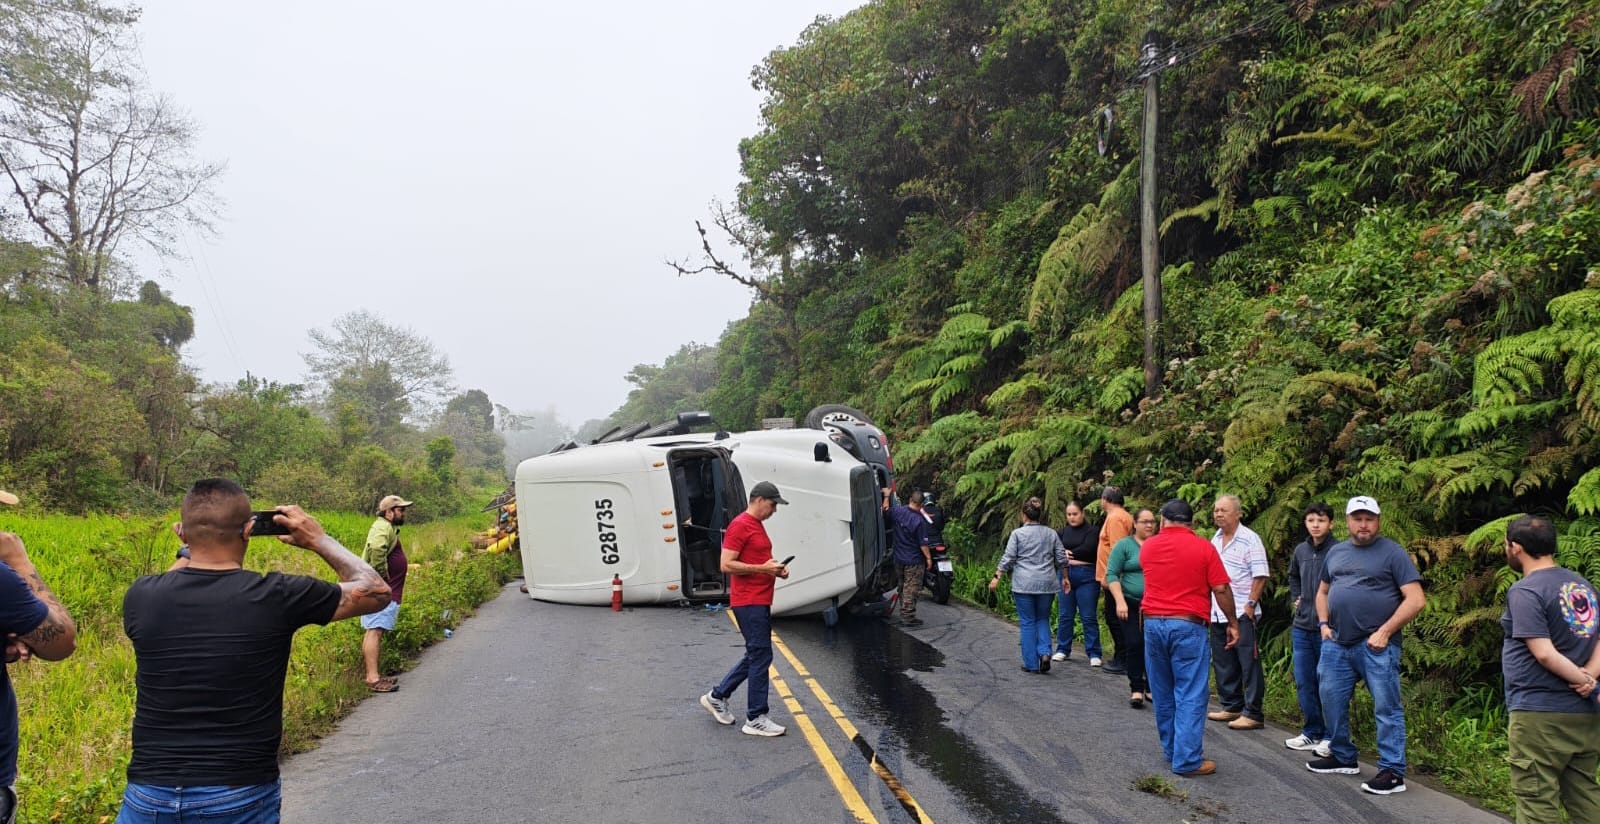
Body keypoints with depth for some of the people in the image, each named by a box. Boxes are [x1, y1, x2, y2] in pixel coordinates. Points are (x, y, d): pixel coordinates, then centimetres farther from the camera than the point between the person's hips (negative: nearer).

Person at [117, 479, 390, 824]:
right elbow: (376, 591, 3)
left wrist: (192, 547, 19)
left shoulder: (140, 596, -6)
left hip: (149, 796, 2)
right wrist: (319, 540, 12)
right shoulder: (277, 596, -13)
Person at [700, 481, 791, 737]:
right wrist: (763, 568, -19)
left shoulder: (757, 525, 17)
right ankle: (755, 718, 3)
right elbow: (726, 565, -19)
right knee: (760, 656, -5)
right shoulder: (740, 525, -14)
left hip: (759, 602, 10)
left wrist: (775, 569, 9)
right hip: (749, 602, -10)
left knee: (755, 655, 16)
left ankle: (717, 697, 27)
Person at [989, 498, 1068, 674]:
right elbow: (1062, 559, 9)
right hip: (1046, 584, 3)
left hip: (1024, 585, -3)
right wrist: (1064, 578, 21)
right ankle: (1045, 652, -6)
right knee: (1043, 619, 16)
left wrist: (997, 577, -1)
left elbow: (1008, 559, -7)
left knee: (1027, 622, 4)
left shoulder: (1018, 533, -3)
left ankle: (1031, 663, 6)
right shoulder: (1051, 533, 7)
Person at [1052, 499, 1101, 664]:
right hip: (1065, 574, 4)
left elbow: (1088, 549, -15)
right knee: (1064, 615, 8)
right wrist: (1064, 554, -16)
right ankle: (1063, 650, 18)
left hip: (1086, 575, -4)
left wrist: (1068, 553, -5)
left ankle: (1094, 653, 3)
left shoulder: (1092, 530, -1)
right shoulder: (1062, 532, 14)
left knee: (1088, 617, -2)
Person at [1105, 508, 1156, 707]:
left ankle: (1151, 687, 17)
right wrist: (1120, 601, -12)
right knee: (1134, 645, -4)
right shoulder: (1124, 545, 0)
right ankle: (1136, 689, 6)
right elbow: (1112, 574, -4)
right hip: (1132, 605, -3)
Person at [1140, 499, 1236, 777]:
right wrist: (1233, 623, 5)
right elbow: (1221, 589, -6)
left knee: (1162, 693, 14)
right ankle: (1187, 760, -1)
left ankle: (1172, 751, 24)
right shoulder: (1204, 548, -5)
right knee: (1190, 695, 0)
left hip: (1153, 623, 4)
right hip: (1188, 626, -4)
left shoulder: (1147, 547, 6)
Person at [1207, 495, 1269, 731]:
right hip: (1217, 612, 8)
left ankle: (1253, 713, 1)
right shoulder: (1215, 539, 13)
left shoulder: (1249, 539, -9)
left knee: (1249, 662, -4)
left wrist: (1251, 604, -16)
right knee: (1223, 663, 13)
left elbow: (1260, 576, -12)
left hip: (1241, 613, -8)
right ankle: (1232, 706, 25)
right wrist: (1208, 604, 14)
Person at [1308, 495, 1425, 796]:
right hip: (1337, 644, 6)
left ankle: (1393, 772, 3)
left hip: (1376, 646, -6)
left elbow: (1416, 599, -10)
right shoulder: (1336, 552, 14)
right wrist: (1323, 624, 10)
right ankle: (1343, 757, 28)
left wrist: (1385, 632, -14)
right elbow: (1323, 591, 25)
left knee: (1386, 708, -2)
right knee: (1332, 702, 12)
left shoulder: (1392, 553, -4)